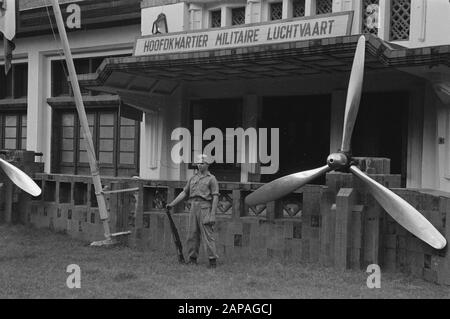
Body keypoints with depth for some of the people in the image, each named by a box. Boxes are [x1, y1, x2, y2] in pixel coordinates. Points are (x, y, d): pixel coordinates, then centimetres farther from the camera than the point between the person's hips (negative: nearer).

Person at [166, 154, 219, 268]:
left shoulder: (211, 179, -1)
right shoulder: (193, 179, 17)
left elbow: (215, 197, -6)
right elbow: (184, 193, 19)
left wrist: (213, 214, -15)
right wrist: (172, 204, 11)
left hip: (205, 208, -6)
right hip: (194, 208, 6)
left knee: (207, 234, -9)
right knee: (193, 234, 5)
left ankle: (212, 260, -7)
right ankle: (192, 259, 11)